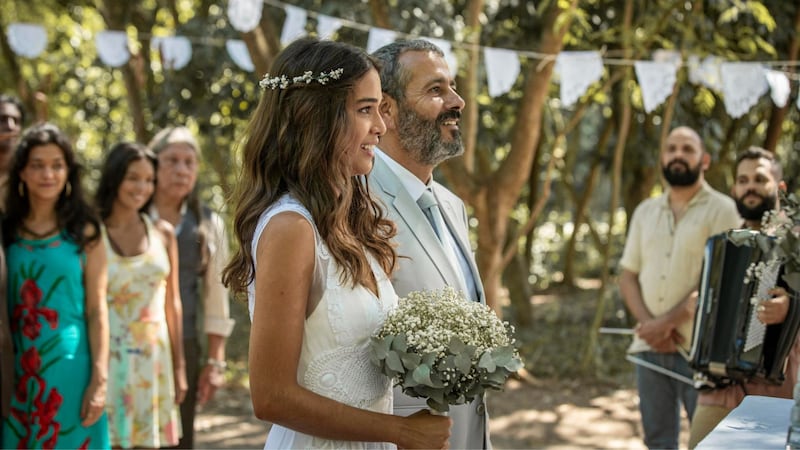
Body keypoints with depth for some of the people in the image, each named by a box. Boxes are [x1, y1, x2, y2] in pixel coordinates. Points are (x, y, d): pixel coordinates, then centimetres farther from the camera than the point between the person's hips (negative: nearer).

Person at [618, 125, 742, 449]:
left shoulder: (721, 210, -4)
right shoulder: (645, 212, 13)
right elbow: (628, 276, 11)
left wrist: (667, 322, -15)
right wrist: (648, 324, -6)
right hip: (650, 347, 5)